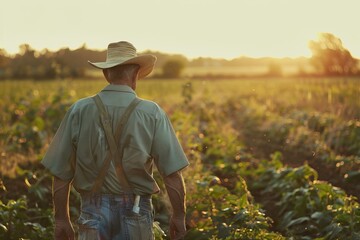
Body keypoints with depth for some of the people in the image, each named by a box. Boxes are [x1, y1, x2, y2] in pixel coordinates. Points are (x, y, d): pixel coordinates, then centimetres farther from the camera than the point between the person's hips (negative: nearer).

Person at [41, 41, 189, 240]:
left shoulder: (79, 111, -3)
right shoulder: (151, 113, -6)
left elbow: (61, 173, -1)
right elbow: (172, 172, -8)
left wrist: (61, 219, 8)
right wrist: (178, 215, 3)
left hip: (94, 209, 1)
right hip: (136, 211, 0)